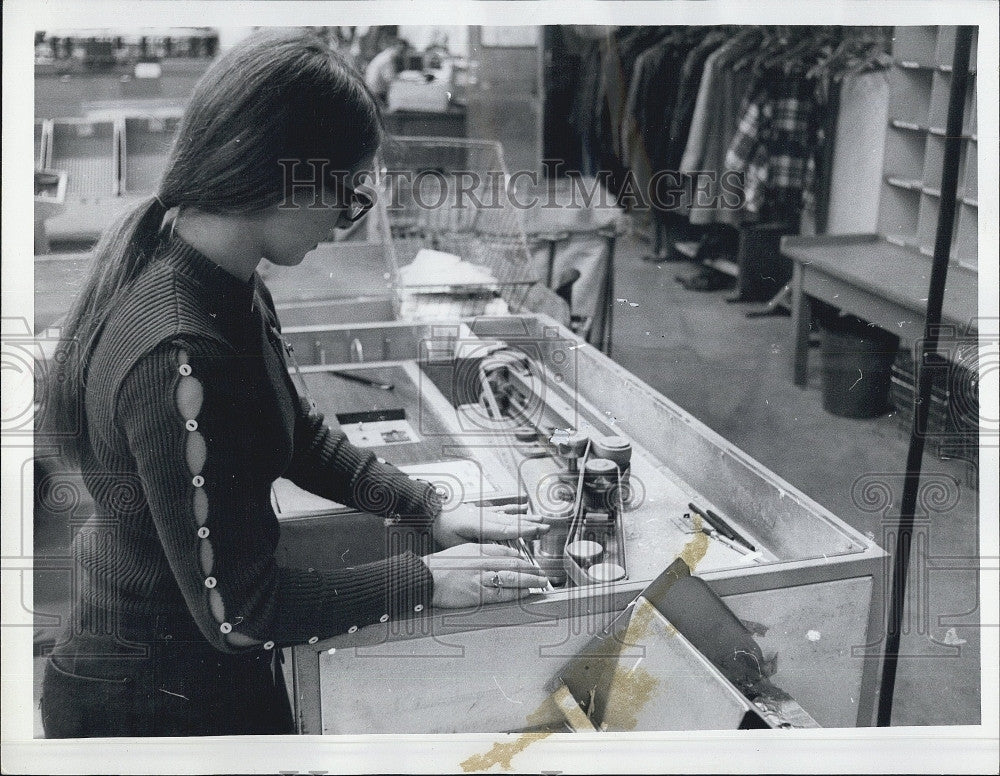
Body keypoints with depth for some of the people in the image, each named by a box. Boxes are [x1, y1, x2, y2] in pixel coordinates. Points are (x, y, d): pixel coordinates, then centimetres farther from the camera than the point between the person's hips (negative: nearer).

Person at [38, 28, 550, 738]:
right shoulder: (178, 360, -35)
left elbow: (294, 428, 9)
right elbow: (236, 609, -27)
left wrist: (430, 509, 3)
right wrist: (425, 580, -17)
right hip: (157, 702, -8)